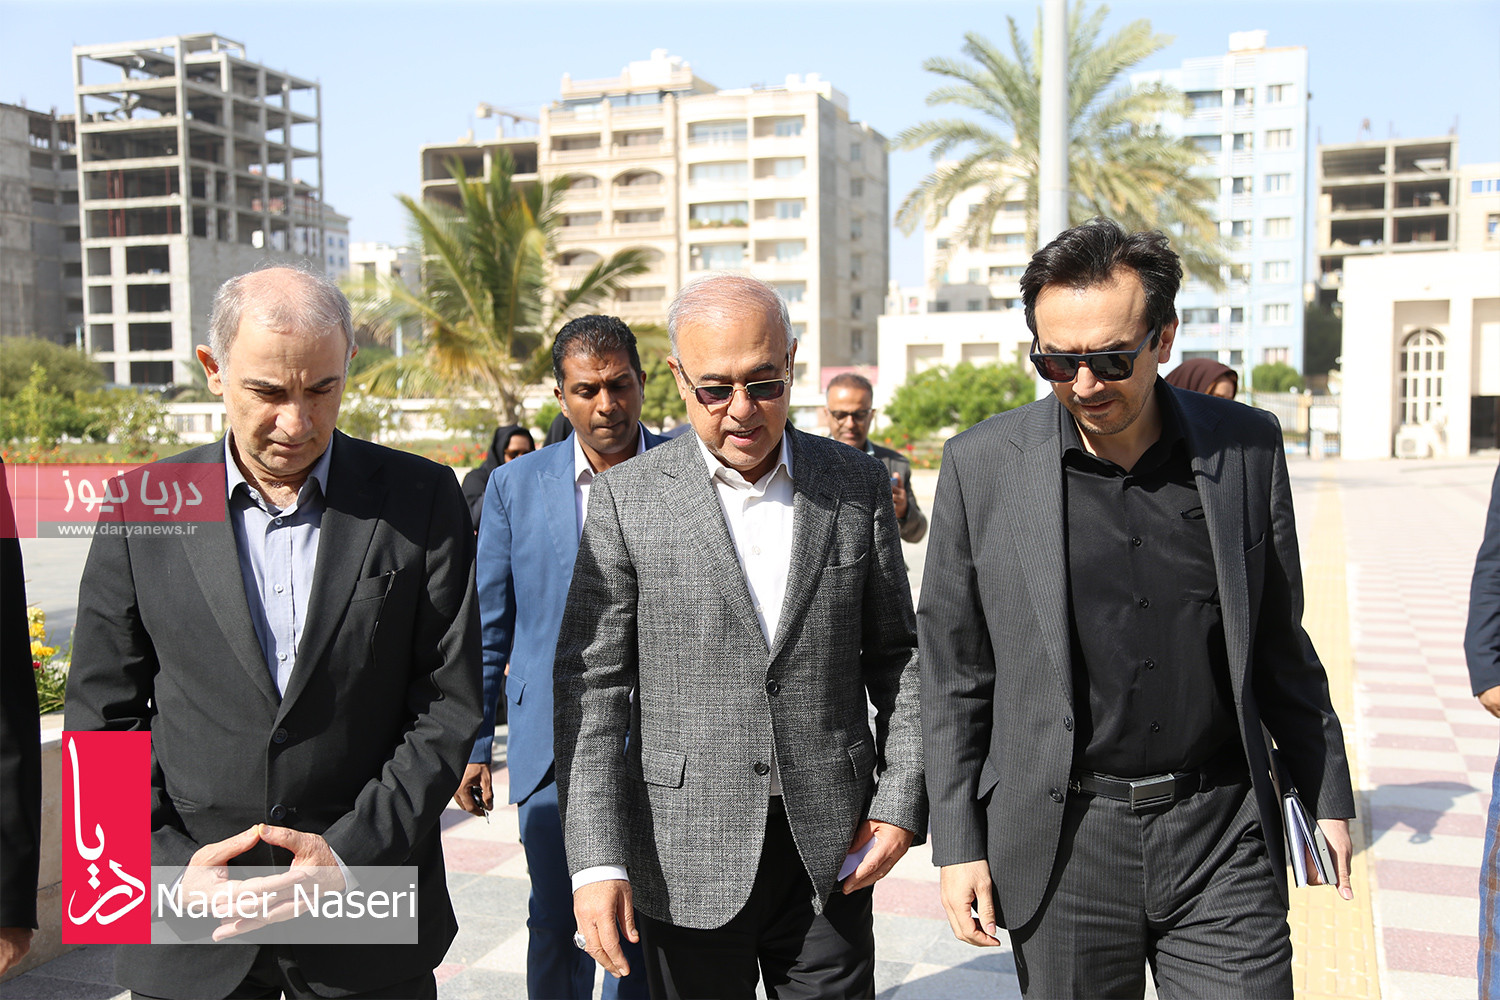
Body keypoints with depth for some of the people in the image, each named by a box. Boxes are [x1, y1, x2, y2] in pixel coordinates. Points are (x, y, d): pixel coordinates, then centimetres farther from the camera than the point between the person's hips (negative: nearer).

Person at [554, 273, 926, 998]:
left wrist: (901, 803, 1)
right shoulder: (628, 496, -5)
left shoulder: (857, 484, 2)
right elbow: (592, 682, -6)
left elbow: (897, 652, 8)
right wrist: (597, 859, -12)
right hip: (687, 863, -1)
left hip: (830, 849, 2)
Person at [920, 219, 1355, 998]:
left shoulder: (1246, 446, -1)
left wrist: (1326, 794, 13)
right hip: (1064, 843, -1)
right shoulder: (981, 465, -6)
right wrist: (957, 843, -1)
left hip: (1222, 832, 1)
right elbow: (953, 672, -1)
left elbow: (1278, 641, 10)